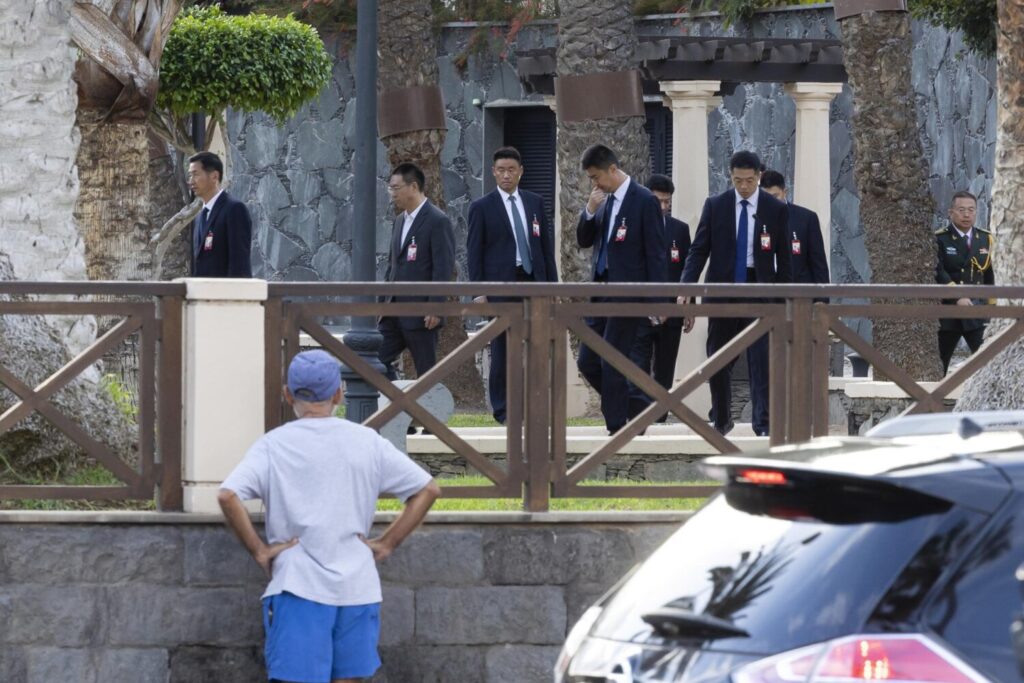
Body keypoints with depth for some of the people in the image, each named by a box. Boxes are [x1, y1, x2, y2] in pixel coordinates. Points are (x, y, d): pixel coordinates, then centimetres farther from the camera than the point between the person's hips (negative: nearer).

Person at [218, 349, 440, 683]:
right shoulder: (368, 442, 6)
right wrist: (386, 543, 8)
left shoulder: (274, 445, -2)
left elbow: (228, 495, -16)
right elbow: (428, 490, 8)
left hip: (298, 587, -3)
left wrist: (259, 551, -7)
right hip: (358, 587, 3)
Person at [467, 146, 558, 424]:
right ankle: (502, 409, 4)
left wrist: (552, 284, 8)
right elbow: (474, 252, 0)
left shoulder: (535, 203, 12)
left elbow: (547, 245, 14)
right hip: (501, 284, -3)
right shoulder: (482, 207, 2)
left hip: (533, 281, 3)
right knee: (502, 348, -2)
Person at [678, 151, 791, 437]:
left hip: (759, 291, -2)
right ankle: (721, 420, 25)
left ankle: (763, 424, -10)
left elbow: (783, 258, 3)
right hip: (722, 289, 2)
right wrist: (686, 288, -12)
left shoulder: (776, 210, 0)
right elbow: (699, 250, 0)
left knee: (761, 359, -11)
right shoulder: (715, 206, 2)